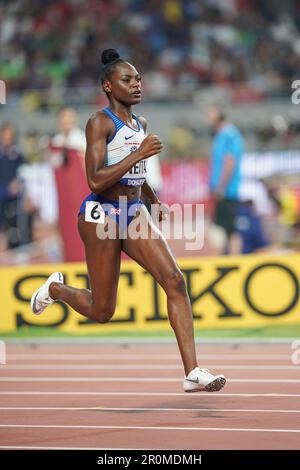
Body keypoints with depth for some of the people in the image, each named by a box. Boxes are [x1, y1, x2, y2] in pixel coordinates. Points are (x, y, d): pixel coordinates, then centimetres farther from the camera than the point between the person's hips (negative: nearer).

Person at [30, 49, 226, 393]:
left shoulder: (141, 124, 12)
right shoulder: (100, 123, -12)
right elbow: (95, 181, -22)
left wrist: (154, 200, 25)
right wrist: (139, 153, -25)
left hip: (135, 213, 7)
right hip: (101, 215, -7)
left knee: (174, 280, -14)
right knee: (101, 312, 3)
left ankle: (192, 372, -18)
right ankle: (55, 288, 37)